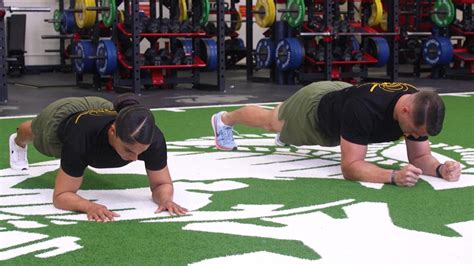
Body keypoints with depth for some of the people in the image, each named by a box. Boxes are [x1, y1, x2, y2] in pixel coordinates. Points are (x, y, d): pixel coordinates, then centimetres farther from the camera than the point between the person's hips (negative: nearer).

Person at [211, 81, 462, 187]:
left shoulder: (419, 108, -32)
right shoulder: (363, 107, -51)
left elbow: (420, 157, -21)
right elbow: (350, 166, -48)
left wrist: (440, 168, -44)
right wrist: (394, 175, -62)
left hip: (339, 95, 4)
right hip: (315, 107, -4)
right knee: (271, 122, 28)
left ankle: (282, 108, 74)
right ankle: (224, 119, 58)